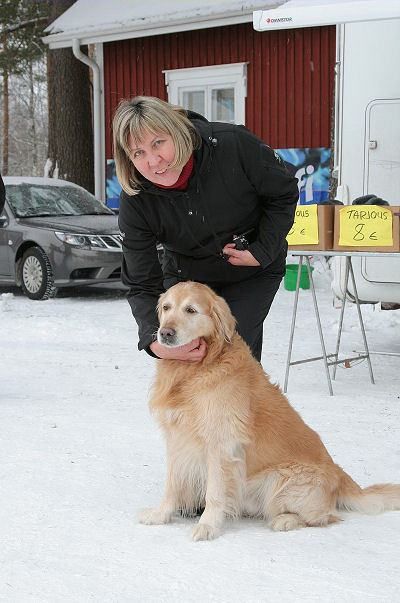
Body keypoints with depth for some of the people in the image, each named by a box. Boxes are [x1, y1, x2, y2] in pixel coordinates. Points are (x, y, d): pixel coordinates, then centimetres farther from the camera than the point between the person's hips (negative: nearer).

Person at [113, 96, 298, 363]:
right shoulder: (136, 201, -22)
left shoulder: (233, 144, -29)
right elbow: (142, 287, -20)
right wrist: (156, 342, -38)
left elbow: (284, 193, -10)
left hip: (253, 273, -2)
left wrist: (262, 252, -18)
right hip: (185, 274, 2)